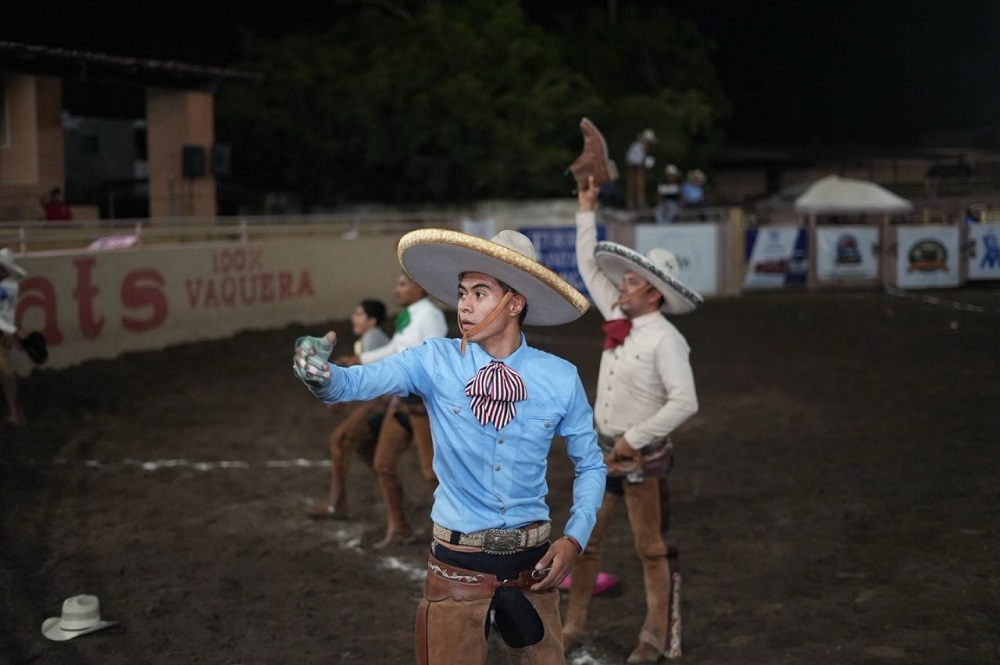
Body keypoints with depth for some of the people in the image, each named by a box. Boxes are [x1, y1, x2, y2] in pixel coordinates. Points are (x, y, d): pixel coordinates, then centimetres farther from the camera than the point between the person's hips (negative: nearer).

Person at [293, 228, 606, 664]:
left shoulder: (560, 379, -4)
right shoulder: (435, 362, -7)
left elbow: (590, 465, 8)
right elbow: (360, 382, -23)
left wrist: (575, 538, -4)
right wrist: (319, 374, -45)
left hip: (532, 564, 1)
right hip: (457, 566, -1)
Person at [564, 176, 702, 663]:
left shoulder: (665, 339, -19)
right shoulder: (620, 319, 2)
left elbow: (685, 403, -25)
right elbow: (590, 266, 12)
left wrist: (634, 439, -21)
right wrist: (586, 209, 9)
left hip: (640, 456, -7)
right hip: (602, 449, 7)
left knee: (651, 548, 6)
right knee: (585, 539, 11)